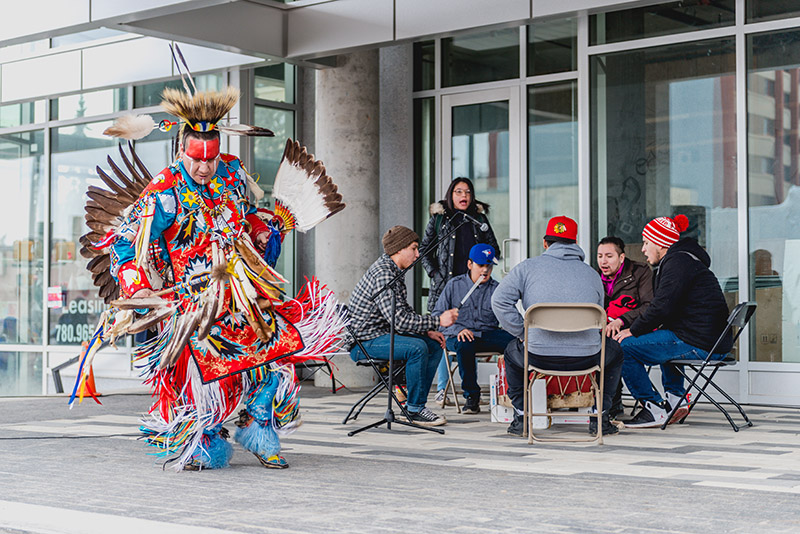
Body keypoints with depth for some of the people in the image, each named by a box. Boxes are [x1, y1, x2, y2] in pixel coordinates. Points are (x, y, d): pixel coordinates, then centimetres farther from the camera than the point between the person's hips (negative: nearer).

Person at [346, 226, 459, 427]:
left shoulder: (392, 271, 13)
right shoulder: (382, 274, -21)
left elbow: (406, 312, 20)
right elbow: (399, 320, -28)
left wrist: (428, 331, 5)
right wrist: (438, 321, -23)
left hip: (383, 334, 11)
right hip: (364, 342, -11)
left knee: (435, 346, 6)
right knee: (417, 348, -29)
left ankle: (414, 403, 6)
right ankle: (415, 410, -18)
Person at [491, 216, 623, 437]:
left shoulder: (527, 267, 8)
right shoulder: (592, 274, 14)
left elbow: (499, 301, 0)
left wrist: (523, 332, 6)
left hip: (539, 357, 0)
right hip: (586, 358, 1)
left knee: (512, 352, 35)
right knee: (614, 351, 35)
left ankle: (520, 416, 29)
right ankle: (599, 414, 28)